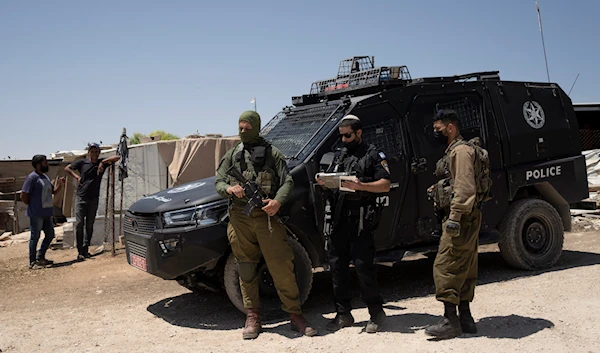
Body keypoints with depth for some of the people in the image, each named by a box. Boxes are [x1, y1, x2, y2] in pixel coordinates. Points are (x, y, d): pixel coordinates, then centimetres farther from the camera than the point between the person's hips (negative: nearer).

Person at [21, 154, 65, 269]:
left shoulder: (45, 177, 14)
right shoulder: (32, 177, -13)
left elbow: (53, 191, 22)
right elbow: (23, 196, -15)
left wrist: (60, 184, 4)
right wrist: (32, 206, -6)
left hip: (47, 213, 9)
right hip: (36, 214, -9)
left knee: (50, 235, 14)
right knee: (35, 237, -1)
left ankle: (40, 258, 27)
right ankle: (33, 262, 8)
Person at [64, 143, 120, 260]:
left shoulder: (102, 162, 3)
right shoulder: (82, 162, 2)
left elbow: (116, 158, -8)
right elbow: (67, 168, 11)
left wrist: (103, 162, -18)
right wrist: (76, 176, -2)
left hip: (93, 199, 1)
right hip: (81, 198, -1)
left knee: (90, 225, 7)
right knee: (79, 224, -8)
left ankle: (86, 249, 17)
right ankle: (80, 252, -4)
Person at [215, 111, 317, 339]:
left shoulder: (272, 153, 9)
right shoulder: (232, 155, 18)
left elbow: (287, 181, 3)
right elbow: (218, 181, 13)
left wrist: (278, 201, -16)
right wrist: (229, 188, -11)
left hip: (267, 216, -3)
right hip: (240, 218, 3)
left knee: (282, 267, -5)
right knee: (246, 270, 6)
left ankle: (295, 315, 5)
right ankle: (252, 318, 16)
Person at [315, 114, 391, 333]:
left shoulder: (373, 155, 1)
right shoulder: (339, 156, 20)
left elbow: (385, 185, -7)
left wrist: (360, 186, -20)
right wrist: (323, 183, -2)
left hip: (362, 219, -6)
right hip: (339, 217, 6)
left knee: (363, 265, -6)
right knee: (337, 264, 6)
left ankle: (376, 313, 9)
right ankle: (343, 315, 16)